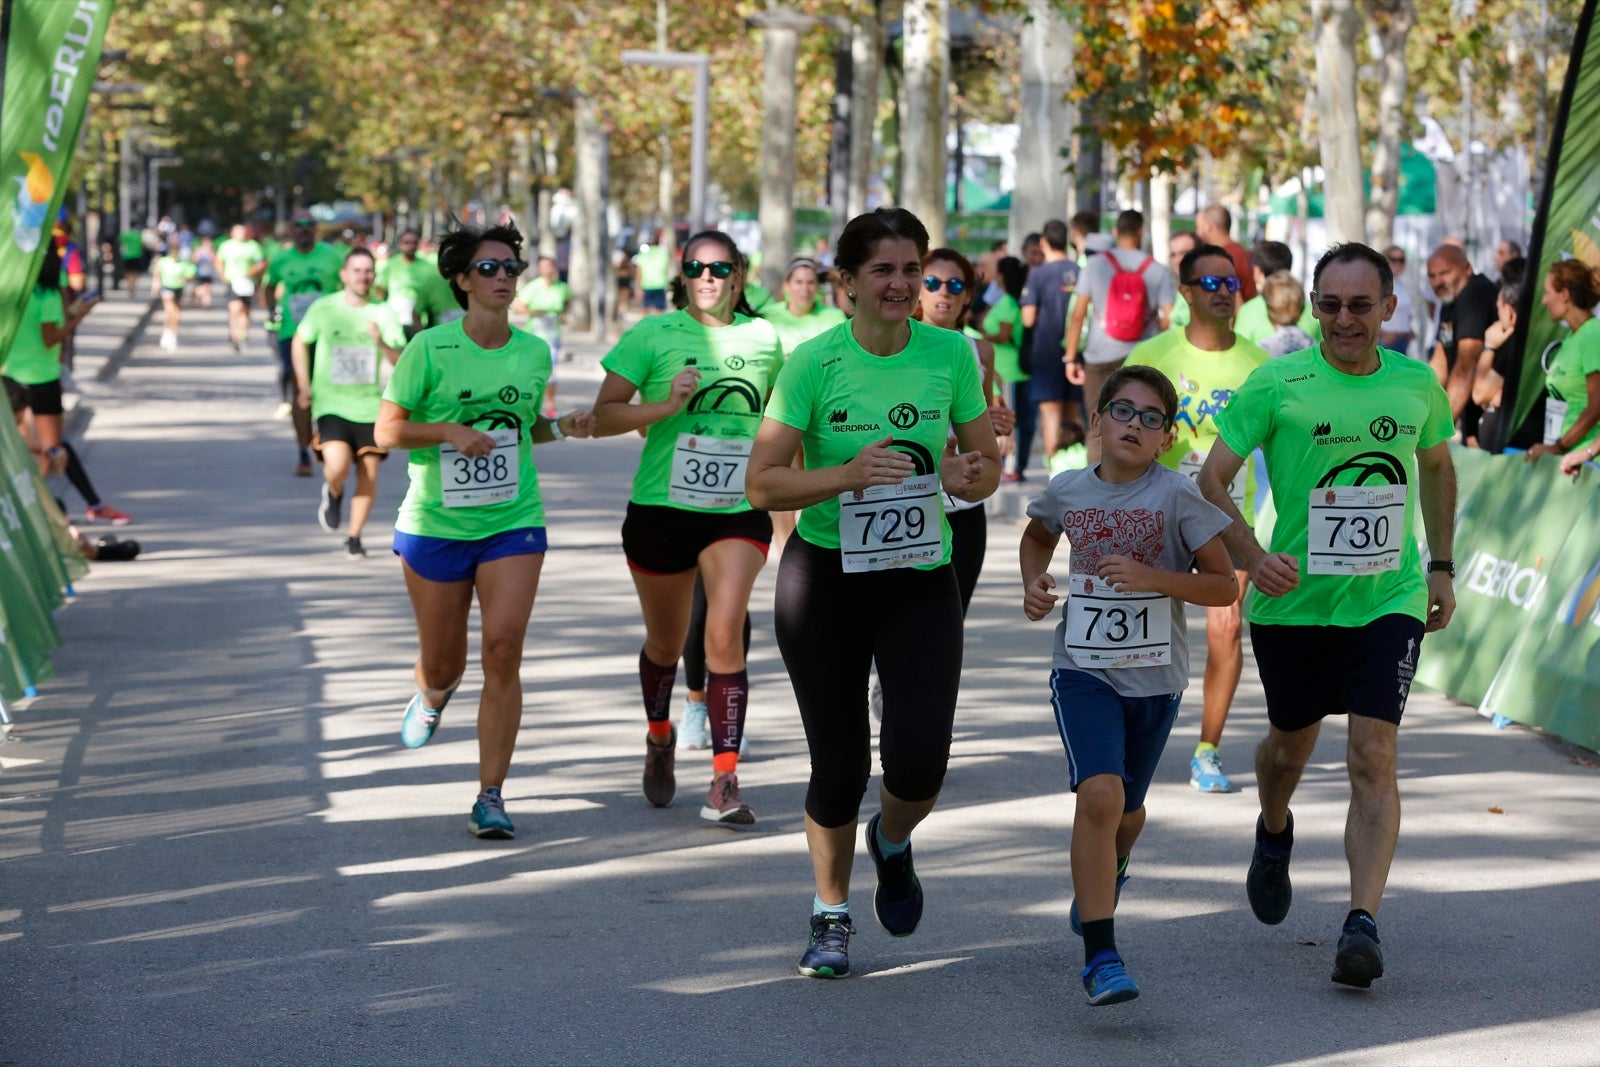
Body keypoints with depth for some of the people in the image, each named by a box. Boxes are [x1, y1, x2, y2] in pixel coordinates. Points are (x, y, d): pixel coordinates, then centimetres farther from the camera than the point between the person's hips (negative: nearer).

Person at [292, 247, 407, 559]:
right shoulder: (324, 308, -1)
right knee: (338, 467, -21)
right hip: (331, 404, -2)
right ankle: (333, 493, 16)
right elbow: (299, 343, 15)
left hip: (370, 406, 2)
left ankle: (354, 537, 18)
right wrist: (304, 387, 9)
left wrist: (382, 343, -21)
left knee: (368, 473, 0)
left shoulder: (383, 314, 1)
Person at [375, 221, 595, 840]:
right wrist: (450, 429, -19)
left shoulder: (534, 353, 4)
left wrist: (563, 428, -1)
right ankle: (431, 699, 50)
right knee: (443, 663, 8)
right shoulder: (430, 349, -8)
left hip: (513, 522, 2)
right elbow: (386, 431, -5)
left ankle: (491, 797, -8)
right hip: (436, 525, -1)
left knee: (503, 649, -15)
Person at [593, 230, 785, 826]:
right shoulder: (654, 335, -4)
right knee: (666, 643, 15)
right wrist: (665, 406, -20)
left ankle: (724, 786, -17)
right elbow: (602, 416, -6)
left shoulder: (763, 338, 4)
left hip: (738, 513, 0)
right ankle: (660, 739, 47)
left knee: (725, 634, -19)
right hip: (662, 509, 0)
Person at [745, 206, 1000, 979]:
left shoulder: (951, 353, -2)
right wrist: (848, 475, -24)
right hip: (825, 575, -1)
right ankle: (831, 914, 28)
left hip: (923, 578, 1)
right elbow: (762, 484, -9)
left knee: (919, 762, -12)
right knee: (839, 764, 3)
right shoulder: (814, 362, -9)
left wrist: (969, 475, -15)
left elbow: (987, 464, 9)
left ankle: (892, 843, 25)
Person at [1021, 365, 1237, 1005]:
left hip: (1155, 676, 0)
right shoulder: (1067, 491, -1)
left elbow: (1224, 587, -10)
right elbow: (1037, 535, 23)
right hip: (1083, 670, 0)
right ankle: (1100, 957, -19)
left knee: (1126, 810, 17)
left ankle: (1108, 871, 56)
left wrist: (1152, 578, -23)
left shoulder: (1176, 496, -11)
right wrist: (1033, 584, 4)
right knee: (1099, 795, -21)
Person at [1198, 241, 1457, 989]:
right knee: (1291, 745, 18)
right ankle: (1274, 836, 52)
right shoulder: (1275, 385, -9)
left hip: (1388, 600, 0)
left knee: (1373, 757, -13)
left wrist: (1441, 566, 18)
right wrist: (1251, 555, -24)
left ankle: (1362, 923, -15)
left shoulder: (1416, 385, 1)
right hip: (1294, 600, 0)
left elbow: (1436, 466, 20)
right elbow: (1211, 480, -8)